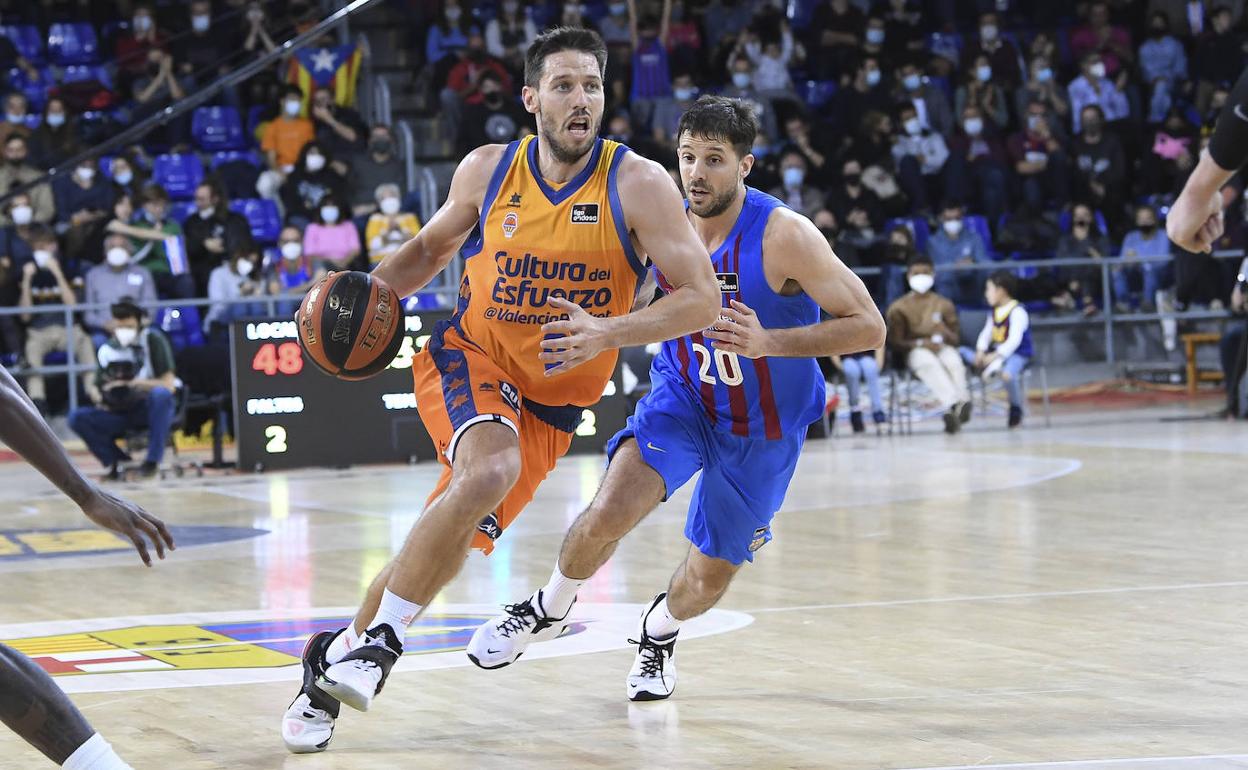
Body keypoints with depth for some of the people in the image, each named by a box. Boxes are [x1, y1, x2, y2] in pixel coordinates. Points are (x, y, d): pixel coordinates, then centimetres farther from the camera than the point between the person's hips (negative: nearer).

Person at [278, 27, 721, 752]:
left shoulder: (639, 184, -14)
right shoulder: (489, 170, -5)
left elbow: (703, 297, -17)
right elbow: (433, 246, 14)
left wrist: (607, 333, -32)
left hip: (551, 402, 1)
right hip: (470, 358, -1)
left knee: (454, 541, -5)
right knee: (490, 471, -32)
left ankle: (336, 662, 17)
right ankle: (378, 641, -18)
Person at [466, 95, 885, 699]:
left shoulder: (784, 236, -26)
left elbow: (868, 327, -26)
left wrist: (768, 342, -36)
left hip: (763, 427, -2)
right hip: (683, 395, 2)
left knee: (709, 578, 8)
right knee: (610, 511, -25)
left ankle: (660, 630, 45)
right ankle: (549, 609, 5)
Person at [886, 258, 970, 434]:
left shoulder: (944, 305, 16)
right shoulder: (898, 308, 11)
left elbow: (955, 339, 12)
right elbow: (895, 343, 1)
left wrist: (944, 332, -13)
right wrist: (921, 343, -17)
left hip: (942, 347, 3)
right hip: (914, 351, -3)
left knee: (954, 362, -36)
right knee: (929, 363, -39)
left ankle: (961, 401, -53)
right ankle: (953, 404, -60)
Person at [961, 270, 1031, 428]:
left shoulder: (1017, 312, -14)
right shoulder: (994, 312, 13)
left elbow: (1014, 341, -22)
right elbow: (986, 334, 7)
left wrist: (995, 356, -27)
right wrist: (980, 352, -12)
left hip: (1017, 354, -8)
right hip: (995, 354, 8)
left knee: (1007, 373, -40)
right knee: (961, 352, 3)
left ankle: (1016, 408, -15)